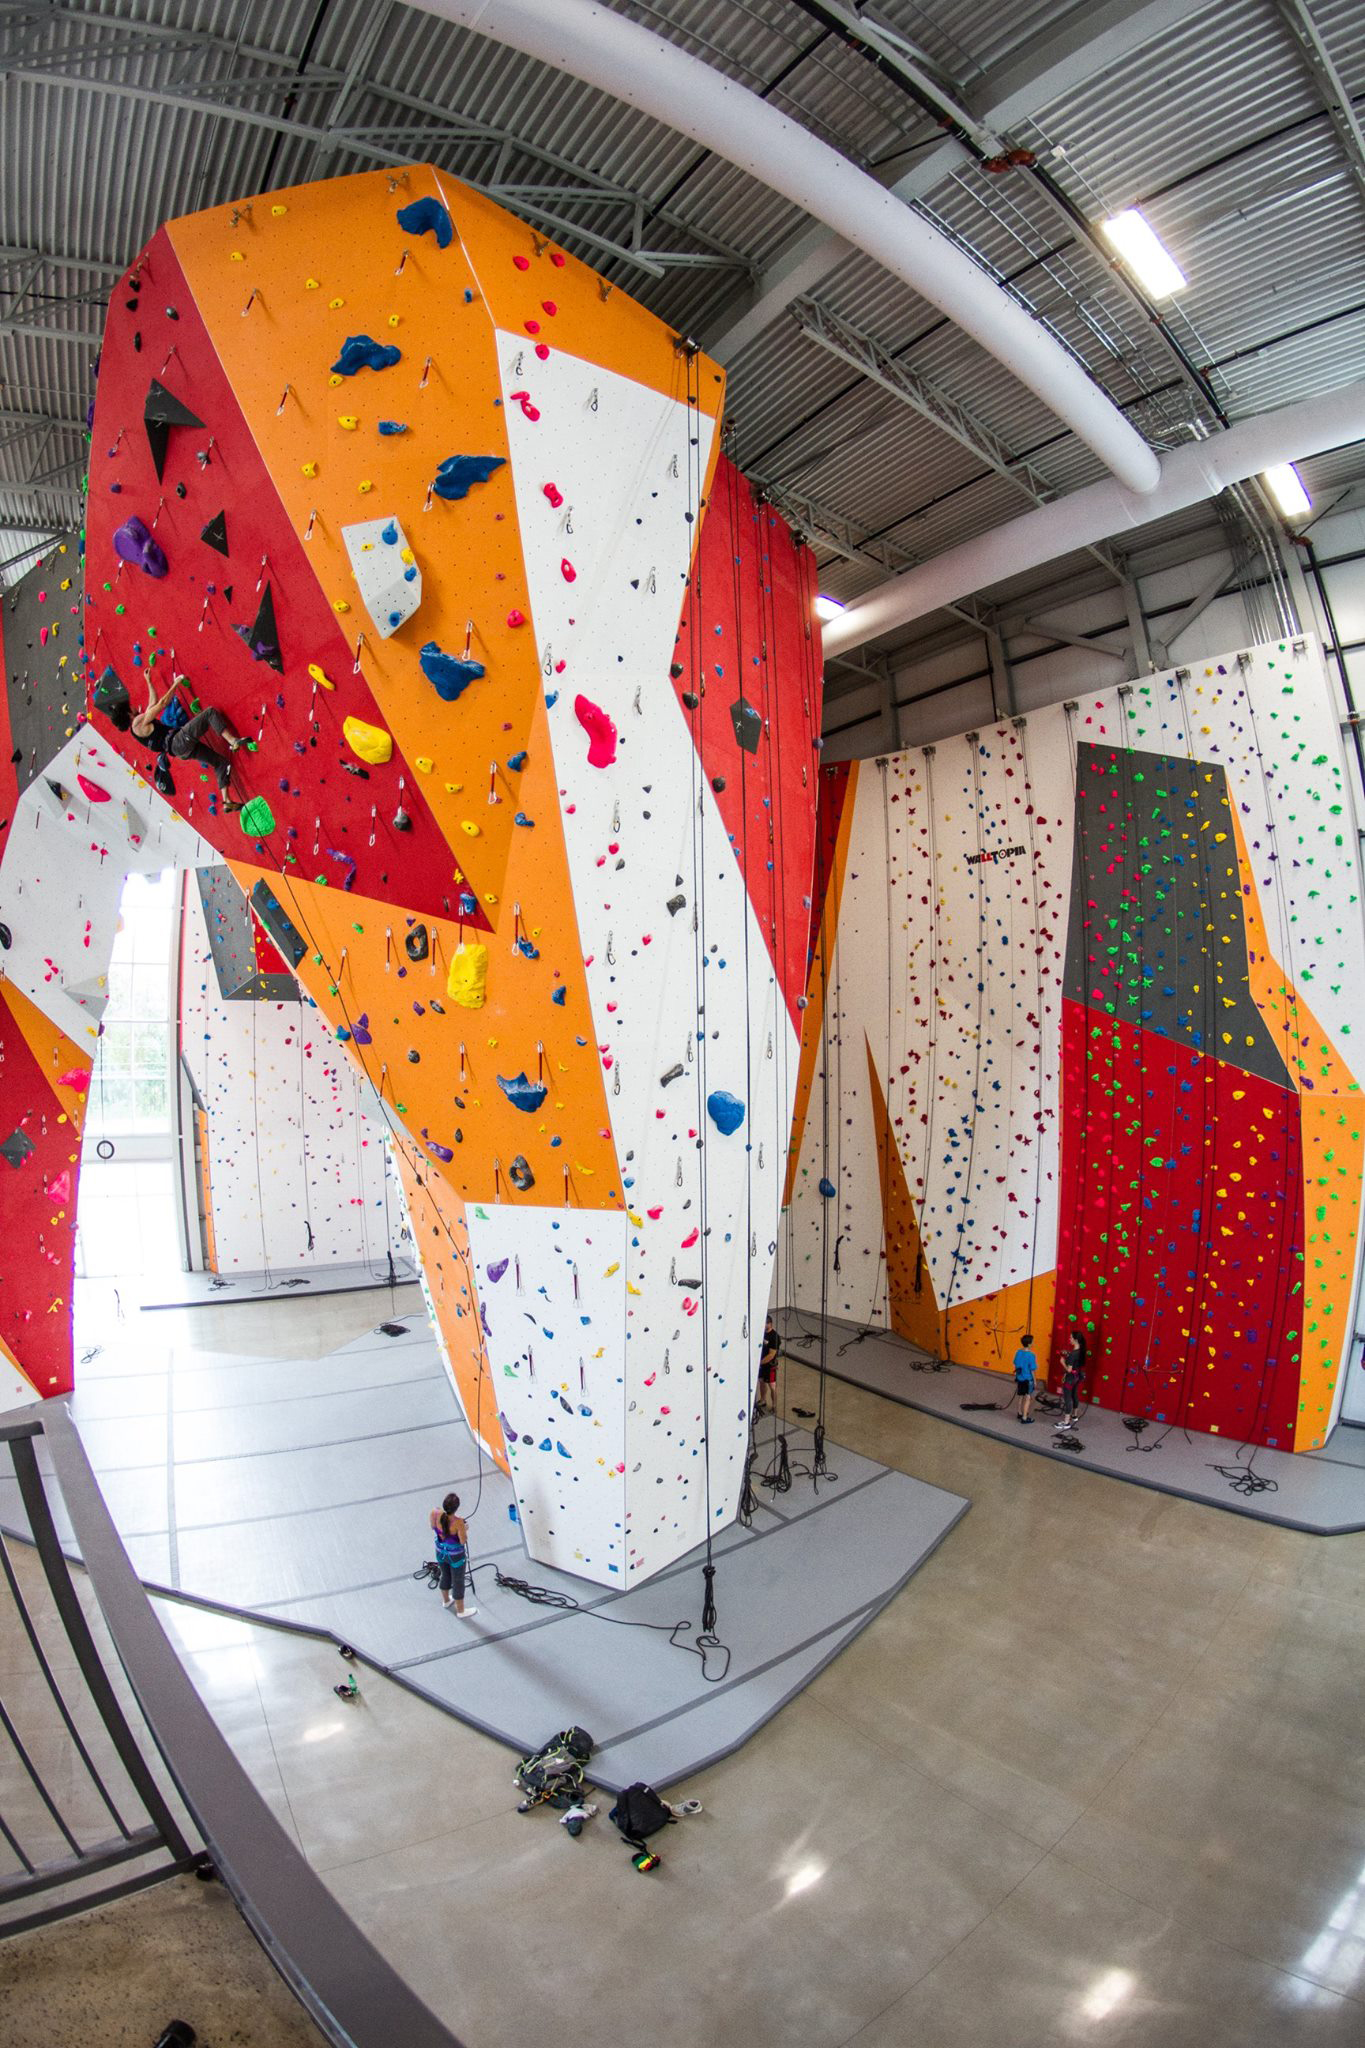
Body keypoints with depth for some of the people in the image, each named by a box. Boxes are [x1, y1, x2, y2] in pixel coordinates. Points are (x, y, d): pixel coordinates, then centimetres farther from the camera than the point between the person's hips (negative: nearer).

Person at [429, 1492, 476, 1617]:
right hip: (456, 1556, -5)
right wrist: (465, 1530, -6)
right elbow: (463, 1541, -23)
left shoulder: (434, 1513, -24)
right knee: (458, 1582, 18)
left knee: (445, 1575, 31)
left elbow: (433, 1527, -3)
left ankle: (446, 1600, 55)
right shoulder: (458, 1522, -37)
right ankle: (461, 1611, 38)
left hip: (440, 1552, 5)